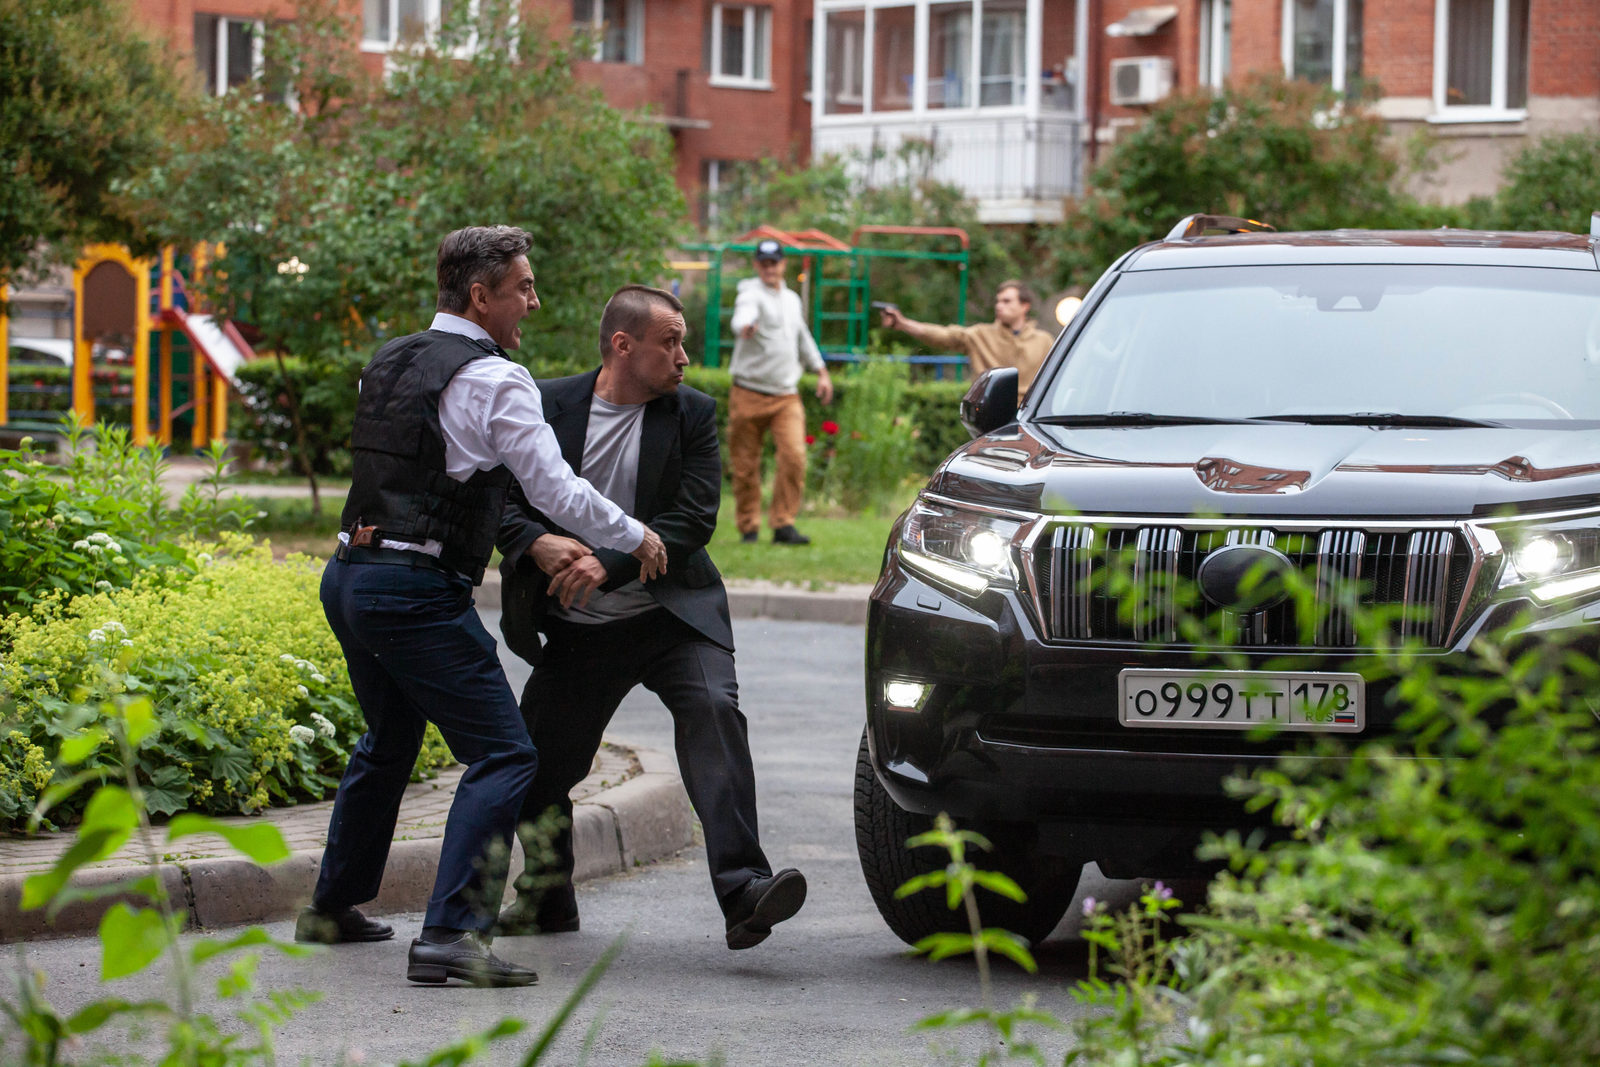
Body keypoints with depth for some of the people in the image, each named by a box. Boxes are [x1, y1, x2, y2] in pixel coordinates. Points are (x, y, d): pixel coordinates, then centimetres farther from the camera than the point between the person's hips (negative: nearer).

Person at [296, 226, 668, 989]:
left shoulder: (388, 363, 15)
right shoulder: (494, 382, -9)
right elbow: (555, 489, -11)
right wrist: (635, 539, 5)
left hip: (349, 575, 9)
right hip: (416, 588, -9)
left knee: (388, 741, 28)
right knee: (502, 755, -7)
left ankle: (334, 906, 38)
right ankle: (450, 933, -18)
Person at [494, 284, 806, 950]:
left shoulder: (693, 414, 0)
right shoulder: (547, 407, 1)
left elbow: (692, 520, -9)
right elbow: (503, 500, 1)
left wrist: (607, 565, -21)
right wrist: (542, 545, -21)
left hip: (673, 615, -2)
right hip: (578, 629, 2)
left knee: (713, 713, -26)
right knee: (536, 767, 7)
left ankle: (743, 895, -34)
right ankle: (548, 901, 33)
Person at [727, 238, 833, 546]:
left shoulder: (792, 299, 14)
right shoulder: (752, 294, -8)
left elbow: (802, 337, 31)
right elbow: (743, 314, -33)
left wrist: (821, 370, 27)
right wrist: (745, 326, -56)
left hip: (786, 397, 4)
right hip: (749, 394, -4)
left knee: (794, 457, -14)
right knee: (746, 465, 0)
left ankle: (783, 525, -9)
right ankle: (749, 528, 13)